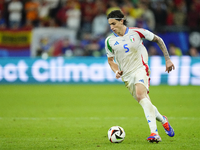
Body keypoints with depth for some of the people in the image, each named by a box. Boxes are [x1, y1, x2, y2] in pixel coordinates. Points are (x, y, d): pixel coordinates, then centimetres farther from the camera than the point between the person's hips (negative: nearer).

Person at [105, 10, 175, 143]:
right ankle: (162, 120, 36)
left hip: (140, 68, -5)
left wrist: (167, 59, 5)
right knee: (145, 102, 4)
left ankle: (154, 132, -38)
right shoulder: (110, 41, 1)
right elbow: (110, 59, 16)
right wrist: (116, 71, -5)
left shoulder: (136, 32, -7)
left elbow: (158, 40, 6)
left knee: (140, 94, -30)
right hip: (127, 76, 5)